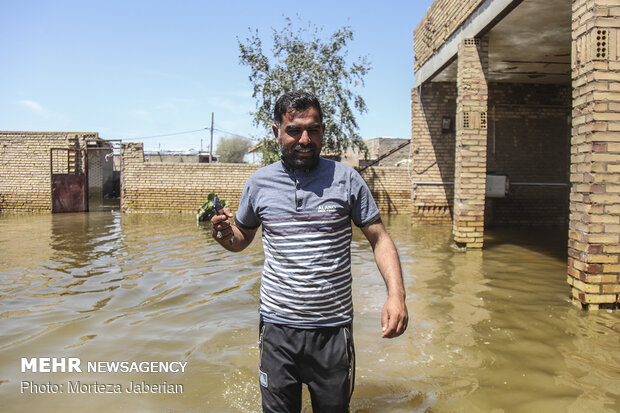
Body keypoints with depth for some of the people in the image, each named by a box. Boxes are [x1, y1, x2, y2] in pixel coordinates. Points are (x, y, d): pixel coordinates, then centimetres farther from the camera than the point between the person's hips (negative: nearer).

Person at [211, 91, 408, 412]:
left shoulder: (345, 178, -3)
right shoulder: (259, 183, 2)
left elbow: (379, 239, -2)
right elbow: (241, 239, 14)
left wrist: (396, 294, -17)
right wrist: (224, 234, -10)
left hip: (334, 328, -1)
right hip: (278, 326, 1)